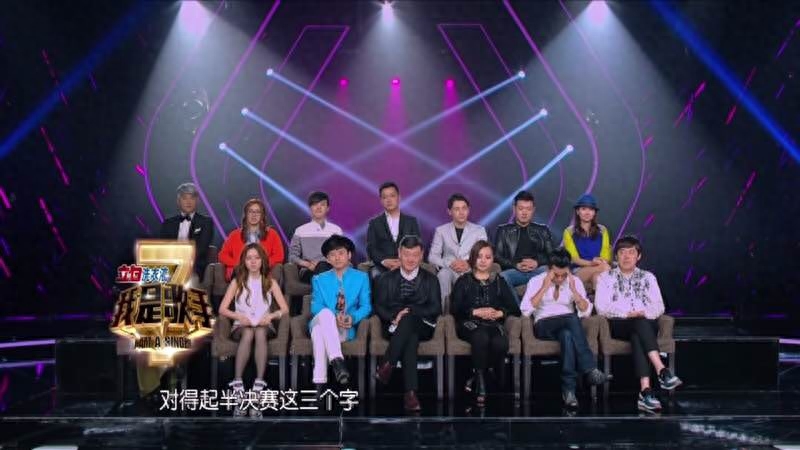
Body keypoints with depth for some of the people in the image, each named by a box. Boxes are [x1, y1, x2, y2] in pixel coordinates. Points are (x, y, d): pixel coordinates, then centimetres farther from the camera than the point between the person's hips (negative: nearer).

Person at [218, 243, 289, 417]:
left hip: (264, 325, 0)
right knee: (248, 333, -37)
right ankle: (237, 384, -40)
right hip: (241, 325, 0)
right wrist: (239, 316, -16)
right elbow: (222, 309, 2)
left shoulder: (270, 283, 9)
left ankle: (259, 387, -44)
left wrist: (271, 316, -16)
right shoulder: (237, 282, 8)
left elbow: (285, 309, 3)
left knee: (260, 332, -37)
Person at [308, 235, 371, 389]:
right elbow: (316, 307, 5)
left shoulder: (361, 278, 18)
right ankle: (337, 361, -50)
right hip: (321, 323, 0)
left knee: (320, 332, -35)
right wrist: (334, 318, -17)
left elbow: (366, 306, 6)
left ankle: (319, 382, -41)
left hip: (345, 329, 0)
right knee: (325, 313, -37)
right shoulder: (319, 280, 21)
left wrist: (353, 318, -17)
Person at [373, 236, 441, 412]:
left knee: (408, 319, -36)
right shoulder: (386, 279, 18)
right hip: (395, 327, 0)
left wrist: (409, 311, -12)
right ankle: (410, 392, -41)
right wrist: (394, 316, -14)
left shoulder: (430, 280, 16)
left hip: (422, 327, 0)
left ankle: (387, 365, -36)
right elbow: (379, 307, 8)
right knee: (410, 337, -36)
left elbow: (436, 308, 3)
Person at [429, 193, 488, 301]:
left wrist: (469, 264, -15)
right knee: (443, 273, -36)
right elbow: (432, 257, 5)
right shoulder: (441, 230, 12)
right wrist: (450, 263, -14)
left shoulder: (479, 230, 14)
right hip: (449, 271, 0)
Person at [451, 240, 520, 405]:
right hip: (469, 324, -1)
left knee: (500, 344, -34)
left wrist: (499, 313, -7)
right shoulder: (464, 281, 17)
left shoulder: (499, 282, 22)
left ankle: (477, 377, -15)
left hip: (494, 324, 2)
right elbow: (455, 309, 3)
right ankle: (481, 383, -26)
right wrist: (476, 312, -9)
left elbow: (515, 309, 12)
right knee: (481, 338, -38)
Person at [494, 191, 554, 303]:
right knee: (502, 277, -36)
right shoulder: (503, 230, 21)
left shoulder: (543, 230, 25)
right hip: (514, 270, -1)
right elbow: (497, 256, 10)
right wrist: (516, 265, -8)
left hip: (538, 270, 1)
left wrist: (537, 262, -6)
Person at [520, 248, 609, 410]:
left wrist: (573, 290, -12)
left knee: (567, 335, -38)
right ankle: (590, 368, -37)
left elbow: (586, 312, -1)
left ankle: (568, 389, -41)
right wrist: (544, 288, -14)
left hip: (568, 328, 2)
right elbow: (525, 310, -12)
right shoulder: (536, 281, 2)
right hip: (544, 327, -2)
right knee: (572, 318, -36)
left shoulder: (575, 282, 8)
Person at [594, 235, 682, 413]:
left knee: (638, 337, -36)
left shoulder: (648, 277, 22)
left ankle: (645, 391, -49)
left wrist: (643, 313, -13)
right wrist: (629, 314, -11)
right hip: (618, 326, -2)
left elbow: (659, 307, 9)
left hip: (647, 325, 2)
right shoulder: (605, 277, 15)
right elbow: (602, 307, 0)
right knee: (641, 323, -36)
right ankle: (662, 371, -50)